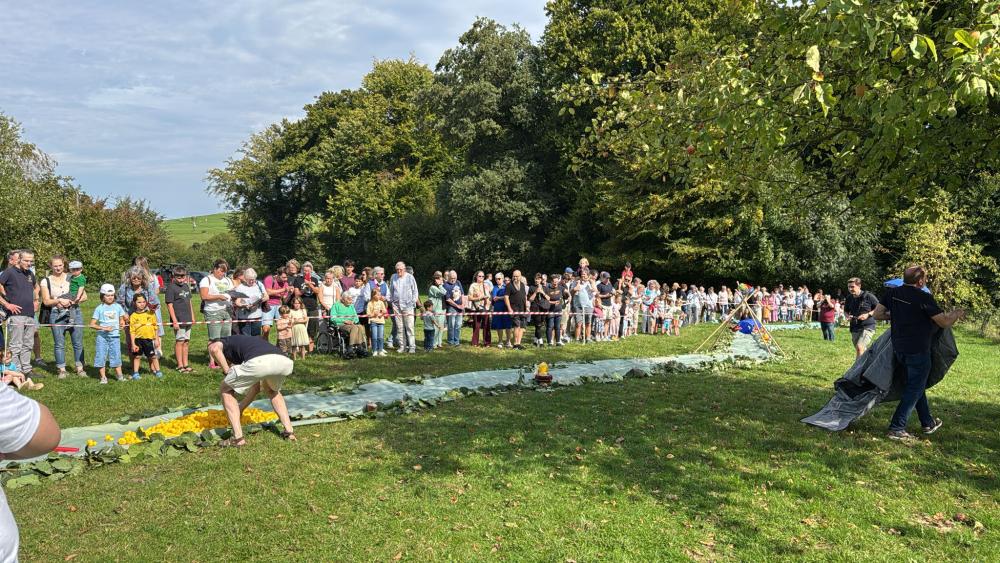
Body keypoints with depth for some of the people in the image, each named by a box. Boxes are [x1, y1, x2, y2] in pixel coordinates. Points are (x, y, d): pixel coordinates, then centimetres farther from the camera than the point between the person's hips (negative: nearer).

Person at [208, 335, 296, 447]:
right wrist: (240, 408, 60)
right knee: (272, 390, 40)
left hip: (258, 362, -6)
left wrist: (227, 372, 13)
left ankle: (238, 438, 15)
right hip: (285, 362, 6)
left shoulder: (224, 342, 31)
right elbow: (256, 386, 50)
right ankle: (289, 431, 29)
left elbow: (214, 348, 2)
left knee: (225, 390, 22)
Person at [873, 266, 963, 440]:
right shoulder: (924, 298, -17)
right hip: (918, 350, -7)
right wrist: (957, 313, 10)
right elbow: (945, 322, -10)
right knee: (914, 389, 3)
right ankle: (896, 428, 1)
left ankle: (928, 423, 35)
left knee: (917, 385, 22)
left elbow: (877, 315, 3)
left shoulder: (891, 293, -1)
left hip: (898, 348, 7)